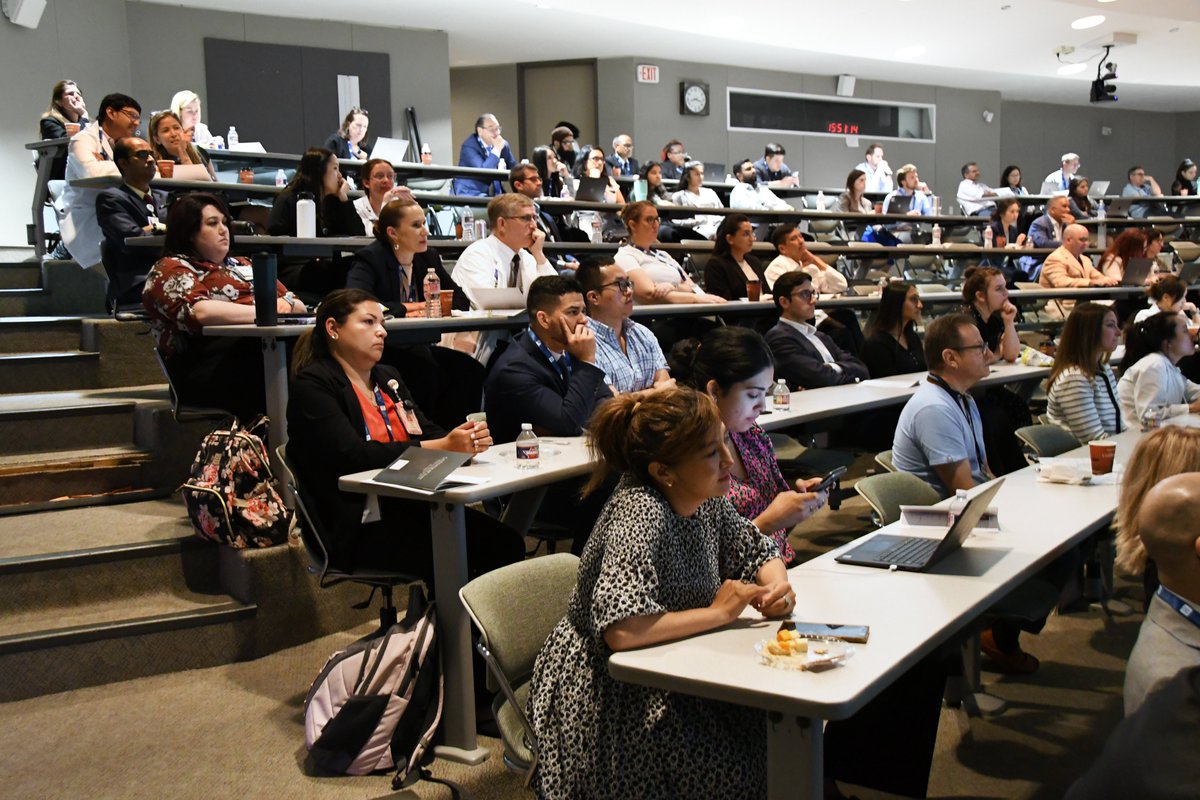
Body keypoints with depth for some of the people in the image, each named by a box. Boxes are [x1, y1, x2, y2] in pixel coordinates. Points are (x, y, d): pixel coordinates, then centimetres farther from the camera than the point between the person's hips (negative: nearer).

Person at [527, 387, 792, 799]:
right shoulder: (641, 514, -27)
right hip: (607, 694, -7)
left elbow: (756, 550, 13)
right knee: (754, 764, -15)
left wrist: (776, 585, -10)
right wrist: (718, 612, -25)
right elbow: (621, 631, -37)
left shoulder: (706, 499, -3)